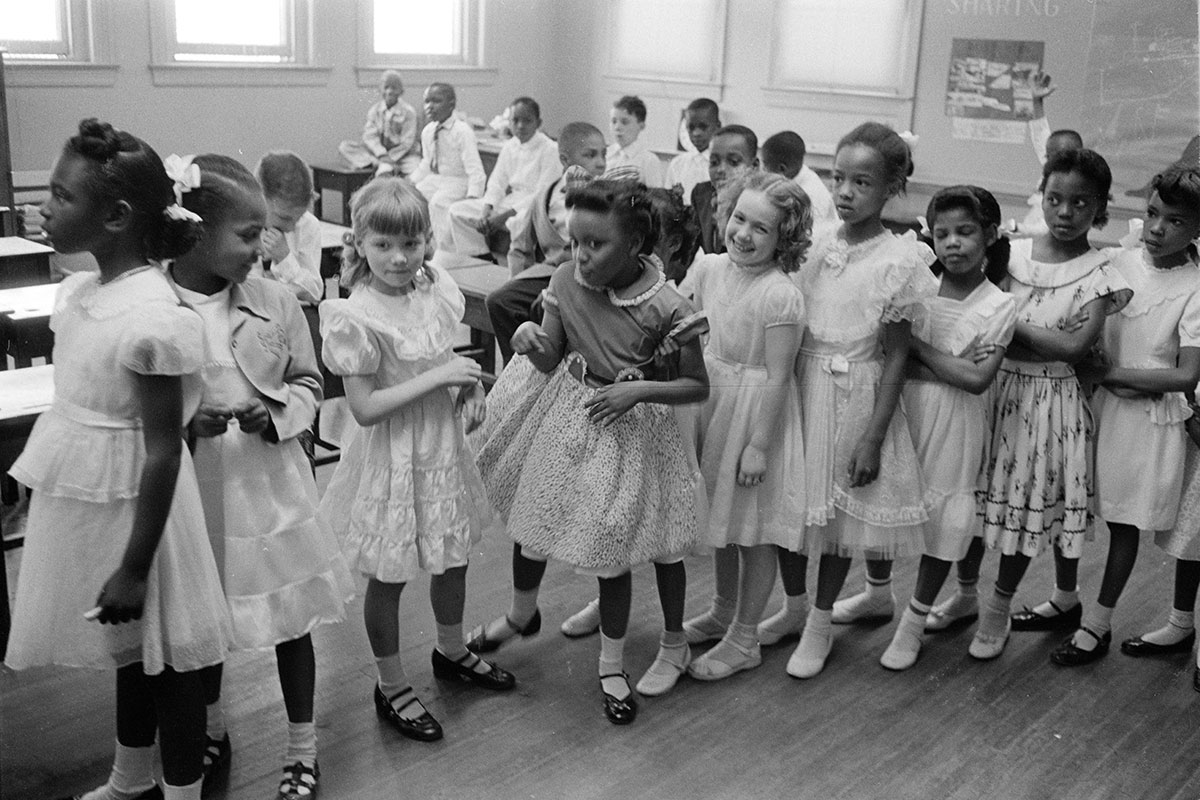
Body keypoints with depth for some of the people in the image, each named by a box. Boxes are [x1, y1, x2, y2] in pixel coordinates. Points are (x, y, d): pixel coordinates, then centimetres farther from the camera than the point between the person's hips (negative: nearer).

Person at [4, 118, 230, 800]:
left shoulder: (151, 318, -25)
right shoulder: (80, 291, 0)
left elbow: (163, 450, -22)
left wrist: (135, 568, -19)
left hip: (132, 505, -9)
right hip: (82, 497, 9)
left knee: (164, 654, 9)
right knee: (127, 647, 24)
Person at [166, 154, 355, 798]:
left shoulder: (274, 301, -5)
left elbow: (307, 383, 6)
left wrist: (274, 415, -12)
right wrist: (182, 424, -20)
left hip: (270, 483, 1)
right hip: (194, 488, 0)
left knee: (290, 618, 9)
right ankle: (212, 732, 44)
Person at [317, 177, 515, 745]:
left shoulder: (436, 289, -3)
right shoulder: (357, 316, -23)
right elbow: (364, 408, -24)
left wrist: (470, 385, -5)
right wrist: (438, 376, -25)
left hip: (444, 445, 7)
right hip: (392, 458, -6)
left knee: (453, 558, 22)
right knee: (388, 576, 9)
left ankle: (451, 652, 47)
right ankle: (391, 687, 29)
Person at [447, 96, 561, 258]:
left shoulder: (549, 150, -13)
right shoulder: (509, 147, 8)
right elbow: (496, 184, 9)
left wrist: (504, 216, -21)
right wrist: (485, 211, -13)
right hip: (510, 201, 8)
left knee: (517, 222, -43)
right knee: (457, 211, -3)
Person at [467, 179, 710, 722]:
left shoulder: (666, 308, -22)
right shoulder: (567, 282, -12)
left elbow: (698, 386, -12)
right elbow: (549, 360, -4)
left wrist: (638, 389, -26)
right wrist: (530, 340, -26)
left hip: (627, 428, -4)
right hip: (565, 417, 4)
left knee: (610, 552, 6)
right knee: (532, 522, 19)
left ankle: (610, 666, 29)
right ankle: (521, 615, 50)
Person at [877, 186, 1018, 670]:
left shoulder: (999, 305, -7)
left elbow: (978, 379, -17)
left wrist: (919, 347, -14)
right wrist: (951, 365, -17)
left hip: (956, 421, -2)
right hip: (902, 410, 3)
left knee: (944, 518, 6)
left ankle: (914, 622, 22)